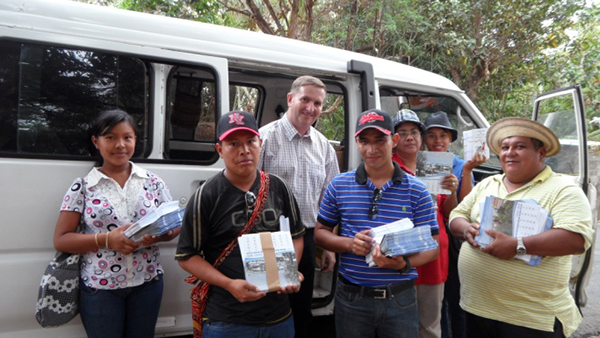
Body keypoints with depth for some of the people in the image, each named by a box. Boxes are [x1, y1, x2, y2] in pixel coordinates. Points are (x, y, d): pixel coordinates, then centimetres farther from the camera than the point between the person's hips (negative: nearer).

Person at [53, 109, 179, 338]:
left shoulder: (152, 182, 2)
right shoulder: (82, 187, -2)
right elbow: (61, 240, -4)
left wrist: (158, 235, -18)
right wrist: (107, 239, -18)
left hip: (147, 283, 2)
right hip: (99, 287, -1)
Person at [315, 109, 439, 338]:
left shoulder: (417, 191, -3)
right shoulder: (339, 186, 0)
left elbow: (432, 247, -1)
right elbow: (320, 232, 6)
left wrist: (404, 264, -21)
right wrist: (348, 243, -14)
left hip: (400, 299, 0)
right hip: (351, 298, 1)